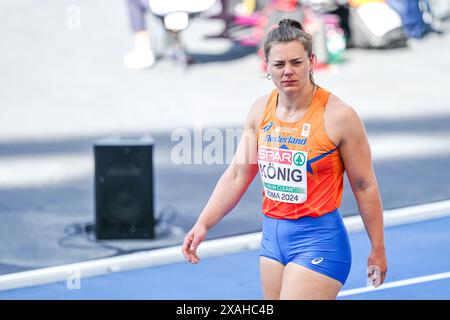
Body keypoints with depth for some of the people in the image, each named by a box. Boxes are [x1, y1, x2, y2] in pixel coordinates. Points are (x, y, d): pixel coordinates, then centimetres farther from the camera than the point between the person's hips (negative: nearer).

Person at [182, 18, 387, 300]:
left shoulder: (339, 116, -13)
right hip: (273, 235, 7)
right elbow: (237, 175, 9)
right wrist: (203, 224, -1)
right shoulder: (261, 110, 4)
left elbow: (365, 187, -7)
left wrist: (378, 250, -3)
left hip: (318, 240, -6)